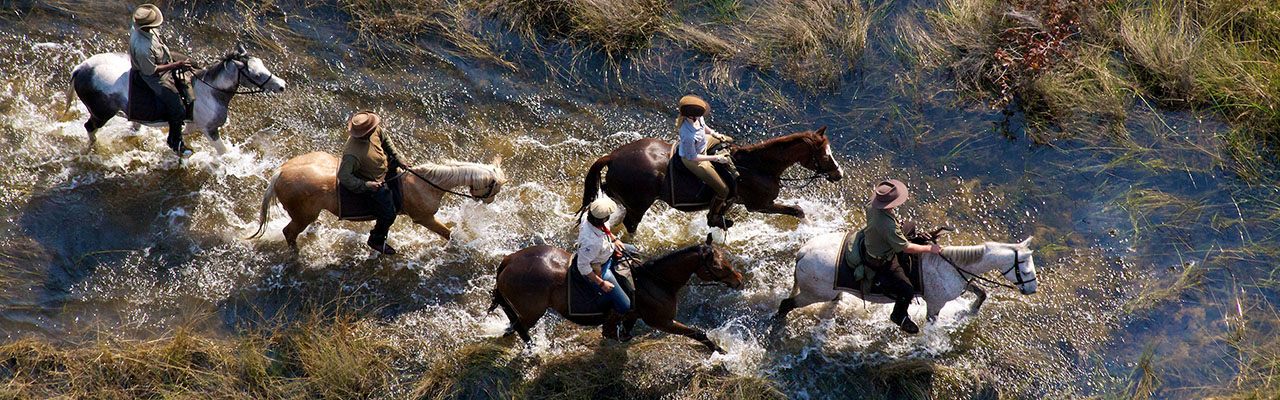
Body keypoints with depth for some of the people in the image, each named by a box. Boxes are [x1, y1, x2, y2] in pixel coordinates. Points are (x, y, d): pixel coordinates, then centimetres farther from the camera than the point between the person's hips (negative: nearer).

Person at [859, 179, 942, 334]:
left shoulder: (873, 206, -19)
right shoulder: (888, 226, -43)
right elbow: (905, 247, -30)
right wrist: (929, 249, -17)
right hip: (882, 261, -9)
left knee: (911, 227, 27)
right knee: (907, 292, -7)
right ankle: (899, 316, 25)